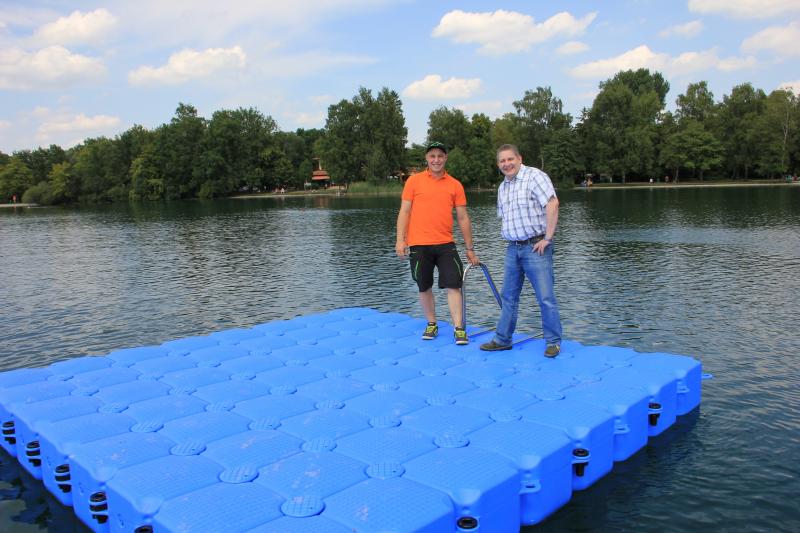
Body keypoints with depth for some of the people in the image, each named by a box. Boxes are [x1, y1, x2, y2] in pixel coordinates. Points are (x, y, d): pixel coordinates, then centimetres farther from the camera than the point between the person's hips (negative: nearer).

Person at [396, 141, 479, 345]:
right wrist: (400, 240, -7)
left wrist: (470, 248, 7)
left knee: (453, 285, -5)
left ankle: (458, 328, 0)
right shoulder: (414, 180, 2)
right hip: (419, 245, 0)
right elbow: (404, 211, 2)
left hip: (445, 244, 1)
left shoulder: (455, 185, 5)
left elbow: (463, 218, 7)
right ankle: (431, 324, 26)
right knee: (424, 287, 10)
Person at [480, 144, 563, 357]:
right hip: (512, 249, 8)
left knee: (546, 297, -3)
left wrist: (547, 238, -20)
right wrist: (511, 240, 11)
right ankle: (502, 340, 22)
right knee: (509, 297, 13)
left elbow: (552, 204, -20)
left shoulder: (534, 176, -10)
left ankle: (553, 342, 9)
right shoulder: (503, 187, 15)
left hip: (535, 247, -7)